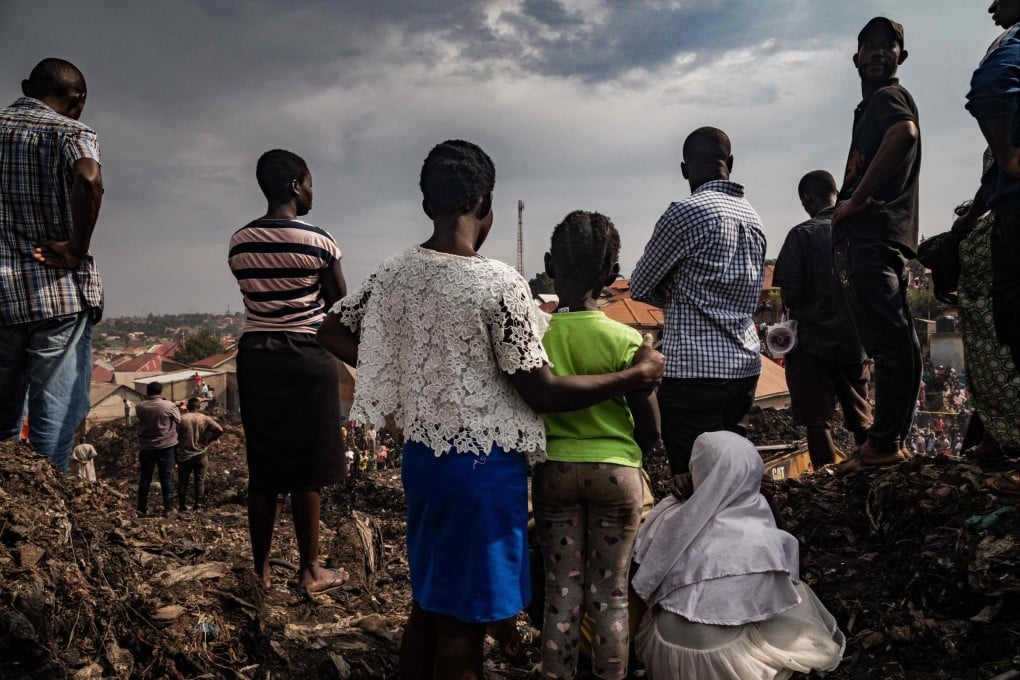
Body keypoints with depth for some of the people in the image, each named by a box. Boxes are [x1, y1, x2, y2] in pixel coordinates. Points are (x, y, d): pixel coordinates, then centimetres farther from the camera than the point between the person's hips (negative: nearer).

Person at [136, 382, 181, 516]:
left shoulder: (140, 407, -7)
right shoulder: (169, 406, -13)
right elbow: (179, 421, -2)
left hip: (146, 447, 2)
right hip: (166, 446, -2)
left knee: (145, 477, 12)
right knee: (166, 477, 4)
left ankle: (142, 508, 16)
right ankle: (167, 508, 5)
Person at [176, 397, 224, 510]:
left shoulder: (181, 419, -5)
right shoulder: (205, 419, -3)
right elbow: (219, 429, -10)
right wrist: (208, 440, 0)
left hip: (184, 455, 0)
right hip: (200, 454, 0)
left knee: (183, 481, 10)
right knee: (200, 480, 8)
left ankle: (182, 506, 13)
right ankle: (198, 505, 6)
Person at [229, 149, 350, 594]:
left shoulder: (240, 242, 4)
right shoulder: (317, 240, -10)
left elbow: (257, 297, 12)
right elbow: (341, 305, -1)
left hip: (255, 356, 5)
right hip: (306, 359, -5)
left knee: (263, 469, 12)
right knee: (306, 470, 4)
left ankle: (261, 569, 21)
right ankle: (310, 571, 14)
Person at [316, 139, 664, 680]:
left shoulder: (394, 272, 0)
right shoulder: (499, 283, -19)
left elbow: (332, 333, 13)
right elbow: (542, 393, -17)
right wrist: (636, 376, -7)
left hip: (421, 454, 7)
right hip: (483, 466, -6)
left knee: (426, 604, 22)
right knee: (463, 621, 8)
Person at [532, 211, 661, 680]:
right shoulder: (625, 339, -13)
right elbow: (650, 429, -7)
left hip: (553, 469, 2)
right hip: (616, 471, -1)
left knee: (561, 590, 13)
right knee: (610, 593, 12)